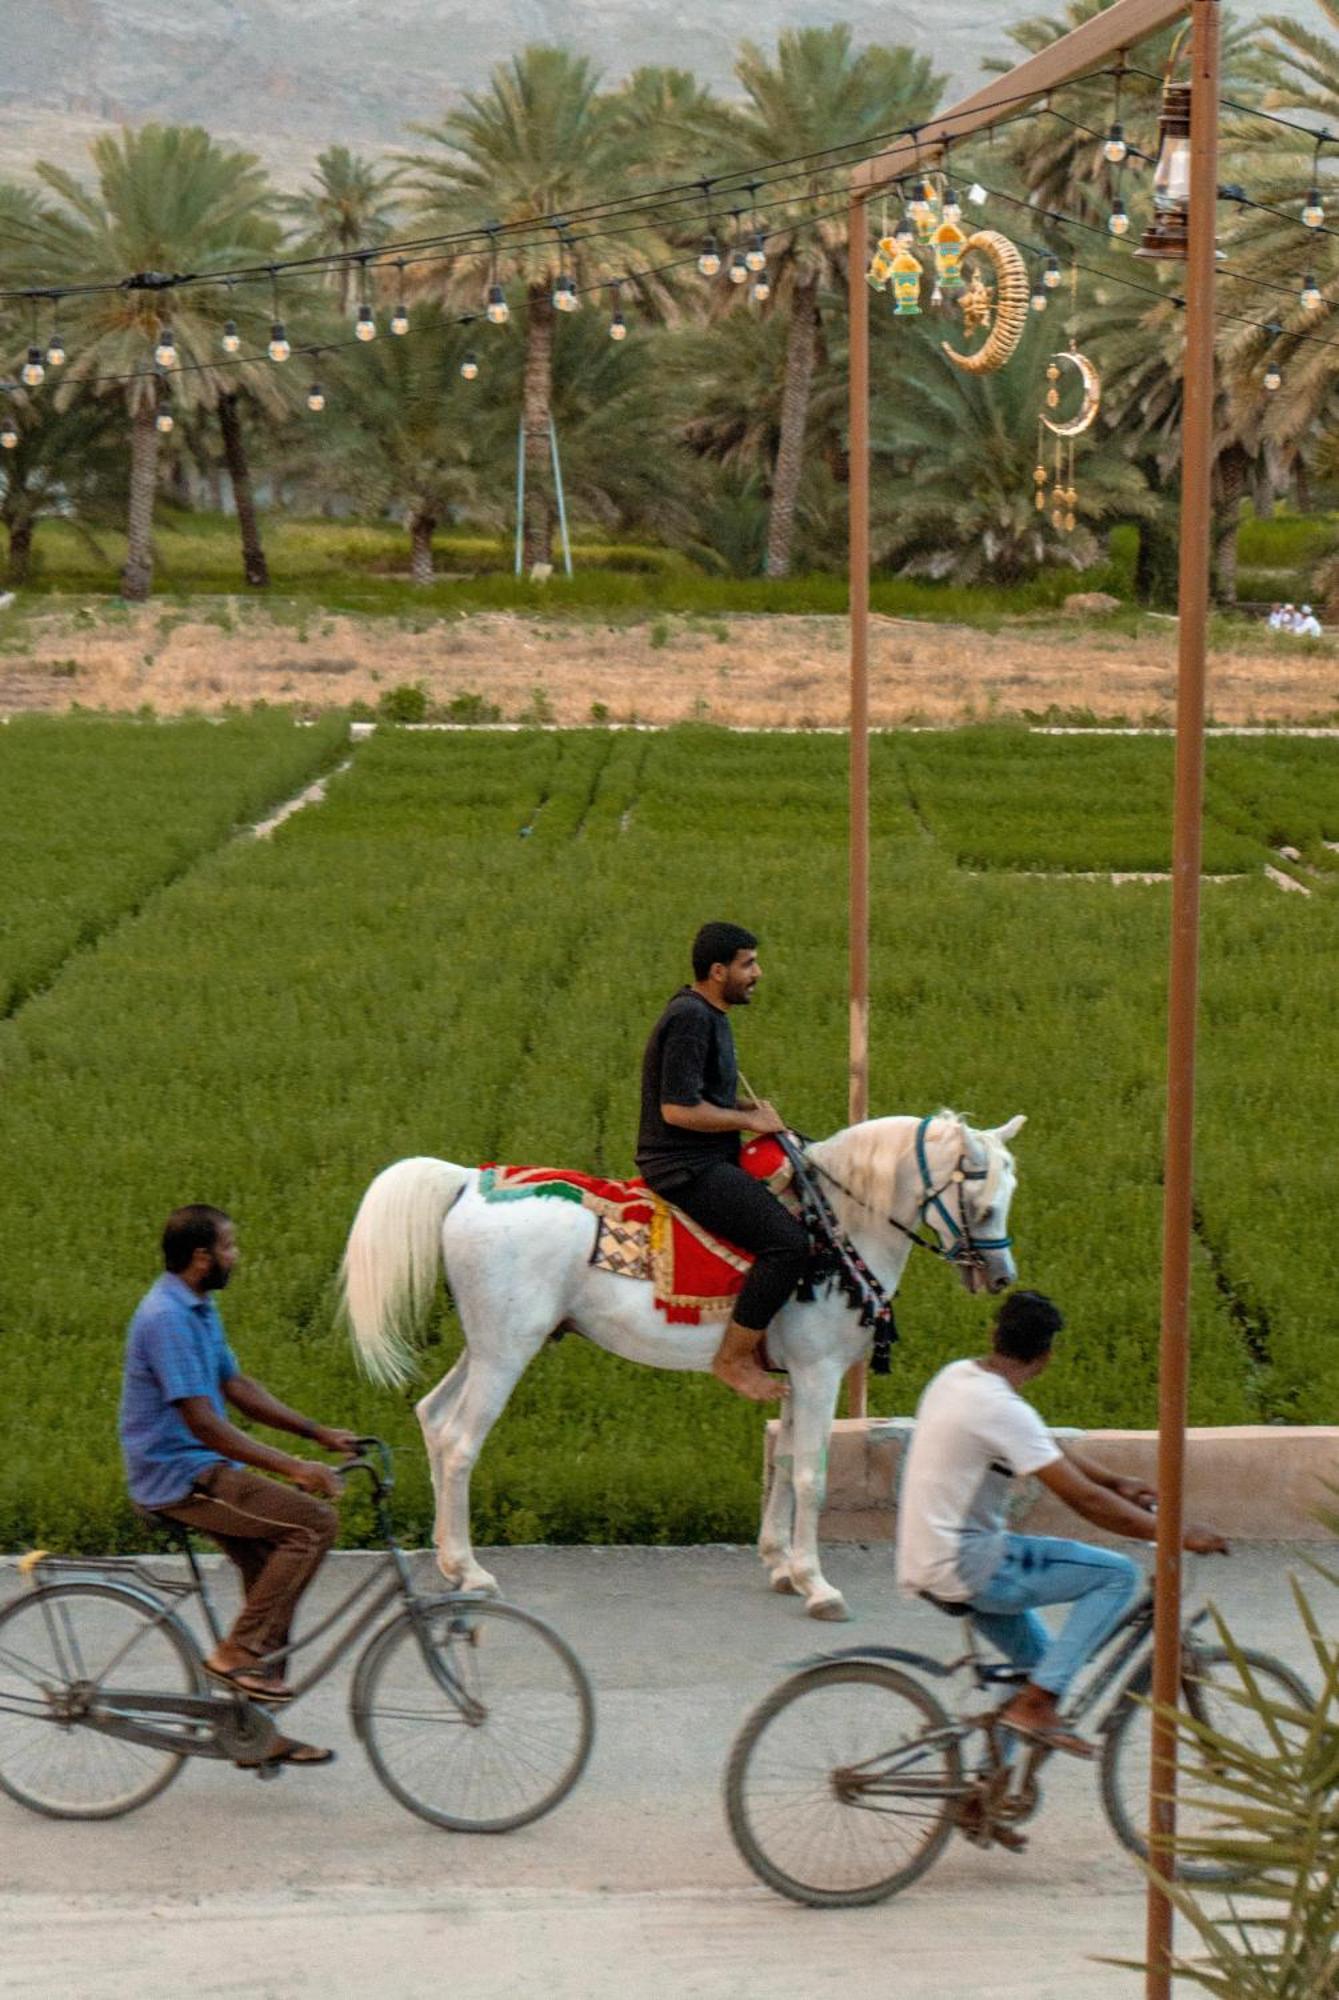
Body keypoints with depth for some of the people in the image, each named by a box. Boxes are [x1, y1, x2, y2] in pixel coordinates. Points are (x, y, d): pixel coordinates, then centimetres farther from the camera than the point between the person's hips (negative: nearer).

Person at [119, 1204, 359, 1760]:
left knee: (271, 1571, 9)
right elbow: (203, 1423, -25)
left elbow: (236, 1386, 19)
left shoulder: (198, 1309, 12)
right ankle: (241, 1653, -12)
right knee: (314, 1520, -17)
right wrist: (291, 1467, -27)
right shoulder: (166, 1318, -21)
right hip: (177, 1475, -10)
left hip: (201, 1468, 10)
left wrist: (318, 1432, 13)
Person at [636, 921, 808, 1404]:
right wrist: (749, 1120, -13)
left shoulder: (709, 1015, 15)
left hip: (709, 1160, 11)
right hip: (684, 1168, -11)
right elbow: (678, 1109, -23)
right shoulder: (689, 1019, -18)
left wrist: (748, 1107, 8)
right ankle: (733, 1359, -13)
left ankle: (759, 1338, 21)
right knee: (788, 1242, -22)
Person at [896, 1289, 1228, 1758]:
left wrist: (1117, 1483, 17)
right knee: (1117, 1573, -8)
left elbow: (1051, 1450, 20)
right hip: (964, 1567, -10)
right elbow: (1083, 1498, -21)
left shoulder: (956, 1376, 7)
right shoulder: (1000, 1409, -21)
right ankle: (1036, 1701, -9)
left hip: (921, 1568, 10)